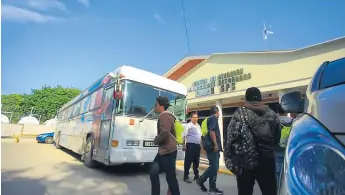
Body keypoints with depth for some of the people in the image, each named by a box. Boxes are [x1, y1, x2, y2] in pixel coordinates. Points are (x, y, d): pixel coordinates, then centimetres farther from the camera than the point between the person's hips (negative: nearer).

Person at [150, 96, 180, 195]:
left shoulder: (164, 115, -15)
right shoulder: (166, 116, 18)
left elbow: (165, 132, -27)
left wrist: (156, 140, -9)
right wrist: (158, 140, 10)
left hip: (168, 151, -10)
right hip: (163, 151, 10)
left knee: (170, 177, 0)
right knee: (153, 173, 12)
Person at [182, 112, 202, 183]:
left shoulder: (198, 126, 17)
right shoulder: (188, 125, -5)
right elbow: (184, 136, -11)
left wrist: (200, 144, 16)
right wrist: (184, 145, -17)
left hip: (197, 145, 7)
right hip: (190, 145, -7)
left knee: (196, 161, 14)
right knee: (188, 161, -3)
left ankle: (196, 176, 25)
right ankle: (186, 177, 6)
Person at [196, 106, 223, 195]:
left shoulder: (211, 118, 20)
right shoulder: (214, 118, -9)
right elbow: (211, 131, -21)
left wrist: (219, 146, 26)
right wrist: (215, 144, -21)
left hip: (212, 146, 10)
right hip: (212, 146, -10)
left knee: (214, 167, 10)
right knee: (214, 167, -6)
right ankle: (200, 180, 7)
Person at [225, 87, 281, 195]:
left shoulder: (239, 115, -7)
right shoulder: (272, 114, 6)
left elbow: (231, 138, -13)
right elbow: (277, 138, 11)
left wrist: (229, 160, -7)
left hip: (245, 161, -3)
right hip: (267, 160, 3)